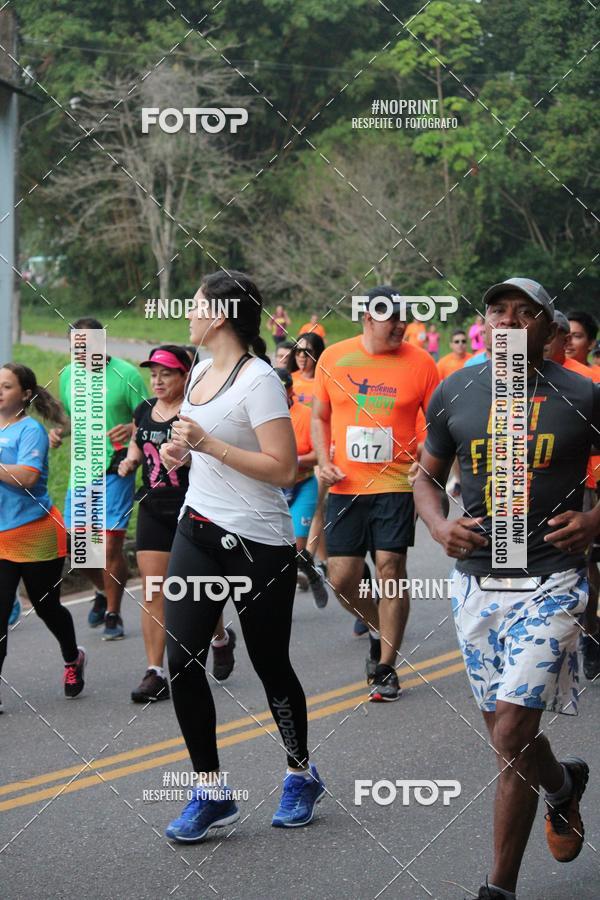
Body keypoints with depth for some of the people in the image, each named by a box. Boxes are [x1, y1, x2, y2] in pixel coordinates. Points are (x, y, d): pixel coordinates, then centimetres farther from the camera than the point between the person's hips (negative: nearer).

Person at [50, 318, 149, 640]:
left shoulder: (126, 374, -8)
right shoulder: (68, 375, 8)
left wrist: (131, 429, -27)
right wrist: (58, 431, 0)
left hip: (116, 471, -5)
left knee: (111, 544, -6)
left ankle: (113, 614, 10)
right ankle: (103, 592, 34)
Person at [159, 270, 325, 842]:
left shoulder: (258, 379, -15)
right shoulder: (201, 372, 11)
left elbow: (283, 470, -21)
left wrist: (208, 444, -22)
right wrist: (180, 451, 7)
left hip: (257, 544, -7)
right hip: (198, 531, 7)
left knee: (271, 666, 6)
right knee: (181, 658, -3)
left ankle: (301, 775, 29)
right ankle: (211, 794, 5)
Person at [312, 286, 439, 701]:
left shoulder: (420, 362, -2)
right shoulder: (333, 358, 3)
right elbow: (320, 417, 15)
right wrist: (324, 461, 1)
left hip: (396, 484, -2)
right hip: (346, 485, 2)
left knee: (391, 569, -6)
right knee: (342, 578, 2)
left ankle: (386, 667, 4)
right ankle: (379, 630, 32)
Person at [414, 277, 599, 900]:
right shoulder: (454, 395, 4)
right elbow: (427, 475, 16)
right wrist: (439, 525, -3)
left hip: (550, 584, -4)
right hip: (475, 582, 4)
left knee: (510, 736, -12)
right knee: (504, 732, 12)